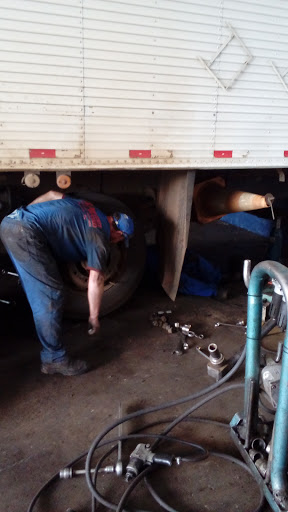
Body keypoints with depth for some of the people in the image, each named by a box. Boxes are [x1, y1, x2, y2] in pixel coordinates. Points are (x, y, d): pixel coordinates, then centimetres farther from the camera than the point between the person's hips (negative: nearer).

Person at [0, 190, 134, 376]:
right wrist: (94, 316, 9)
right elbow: (96, 279, -1)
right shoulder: (100, 237, 1)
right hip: (25, 232, -9)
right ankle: (54, 359, 4)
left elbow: (52, 194, 25)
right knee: (51, 295, -3)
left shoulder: (88, 207, 22)